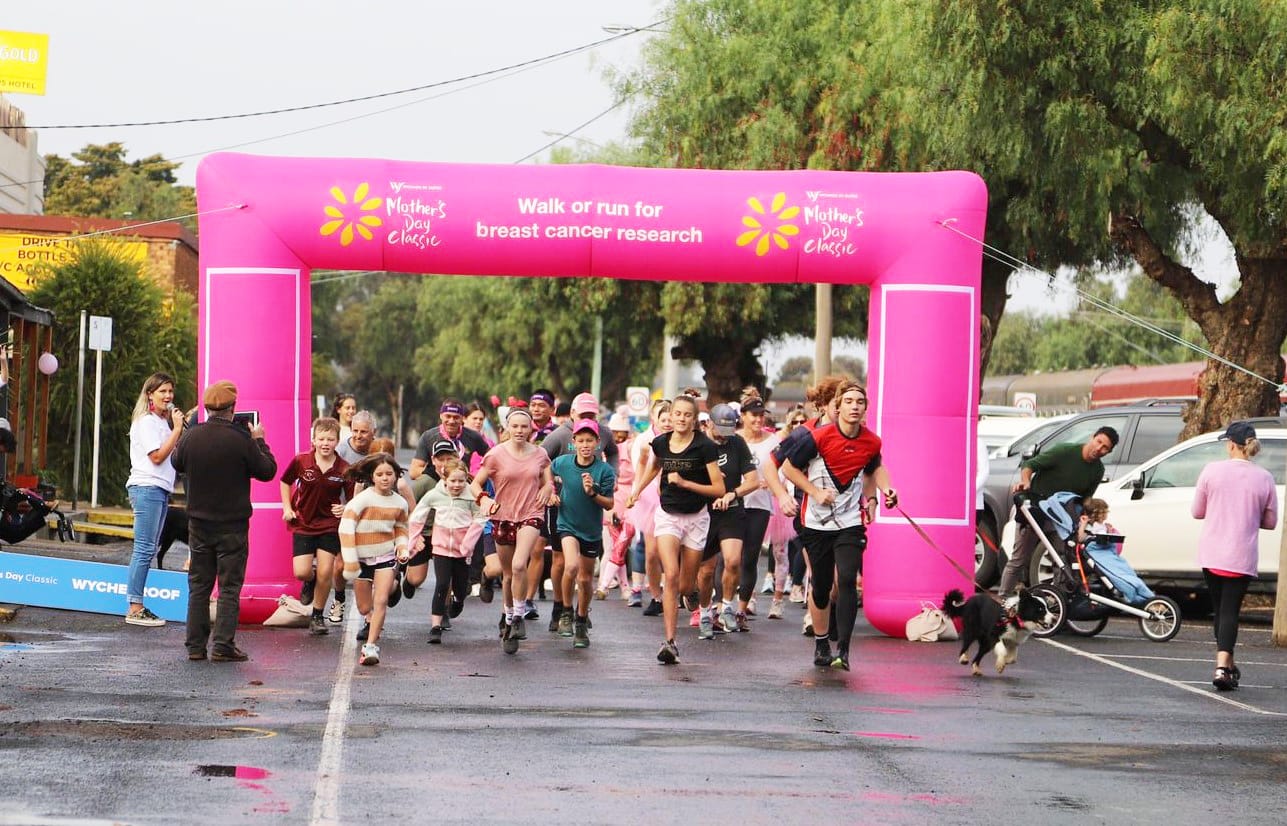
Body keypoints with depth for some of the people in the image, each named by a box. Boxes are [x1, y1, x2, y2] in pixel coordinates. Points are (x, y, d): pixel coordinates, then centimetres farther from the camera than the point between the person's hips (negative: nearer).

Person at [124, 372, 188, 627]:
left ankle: (138, 606, 9)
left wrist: (178, 427, 7)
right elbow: (157, 456, -15)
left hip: (161, 490, 10)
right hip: (147, 488, -10)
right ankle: (135, 609, -12)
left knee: (148, 551, 8)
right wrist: (177, 429, -11)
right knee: (144, 550, -11)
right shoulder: (146, 422, -8)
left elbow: (174, 455, 17)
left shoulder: (164, 421, 19)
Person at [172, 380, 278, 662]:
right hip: (232, 524, -4)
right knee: (229, 587, 1)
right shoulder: (241, 439, -15)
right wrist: (259, 441, 9)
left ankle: (195, 645, 11)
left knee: (198, 585, 11)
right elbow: (267, 471, -5)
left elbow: (177, 463, 16)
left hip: (199, 522, 4)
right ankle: (223, 646, -3)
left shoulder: (191, 436, -4)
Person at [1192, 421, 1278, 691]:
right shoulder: (1264, 478, -3)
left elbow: (1197, 512, 3)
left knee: (1220, 609, 15)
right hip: (1242, 557, -1)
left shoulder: (1212, 471, -5)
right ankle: (1223, 666, -17)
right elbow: (1270, 522, 5)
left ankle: (1228, 665, 24)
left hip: (1211, 554, 1)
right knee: (1230, 611, -1)